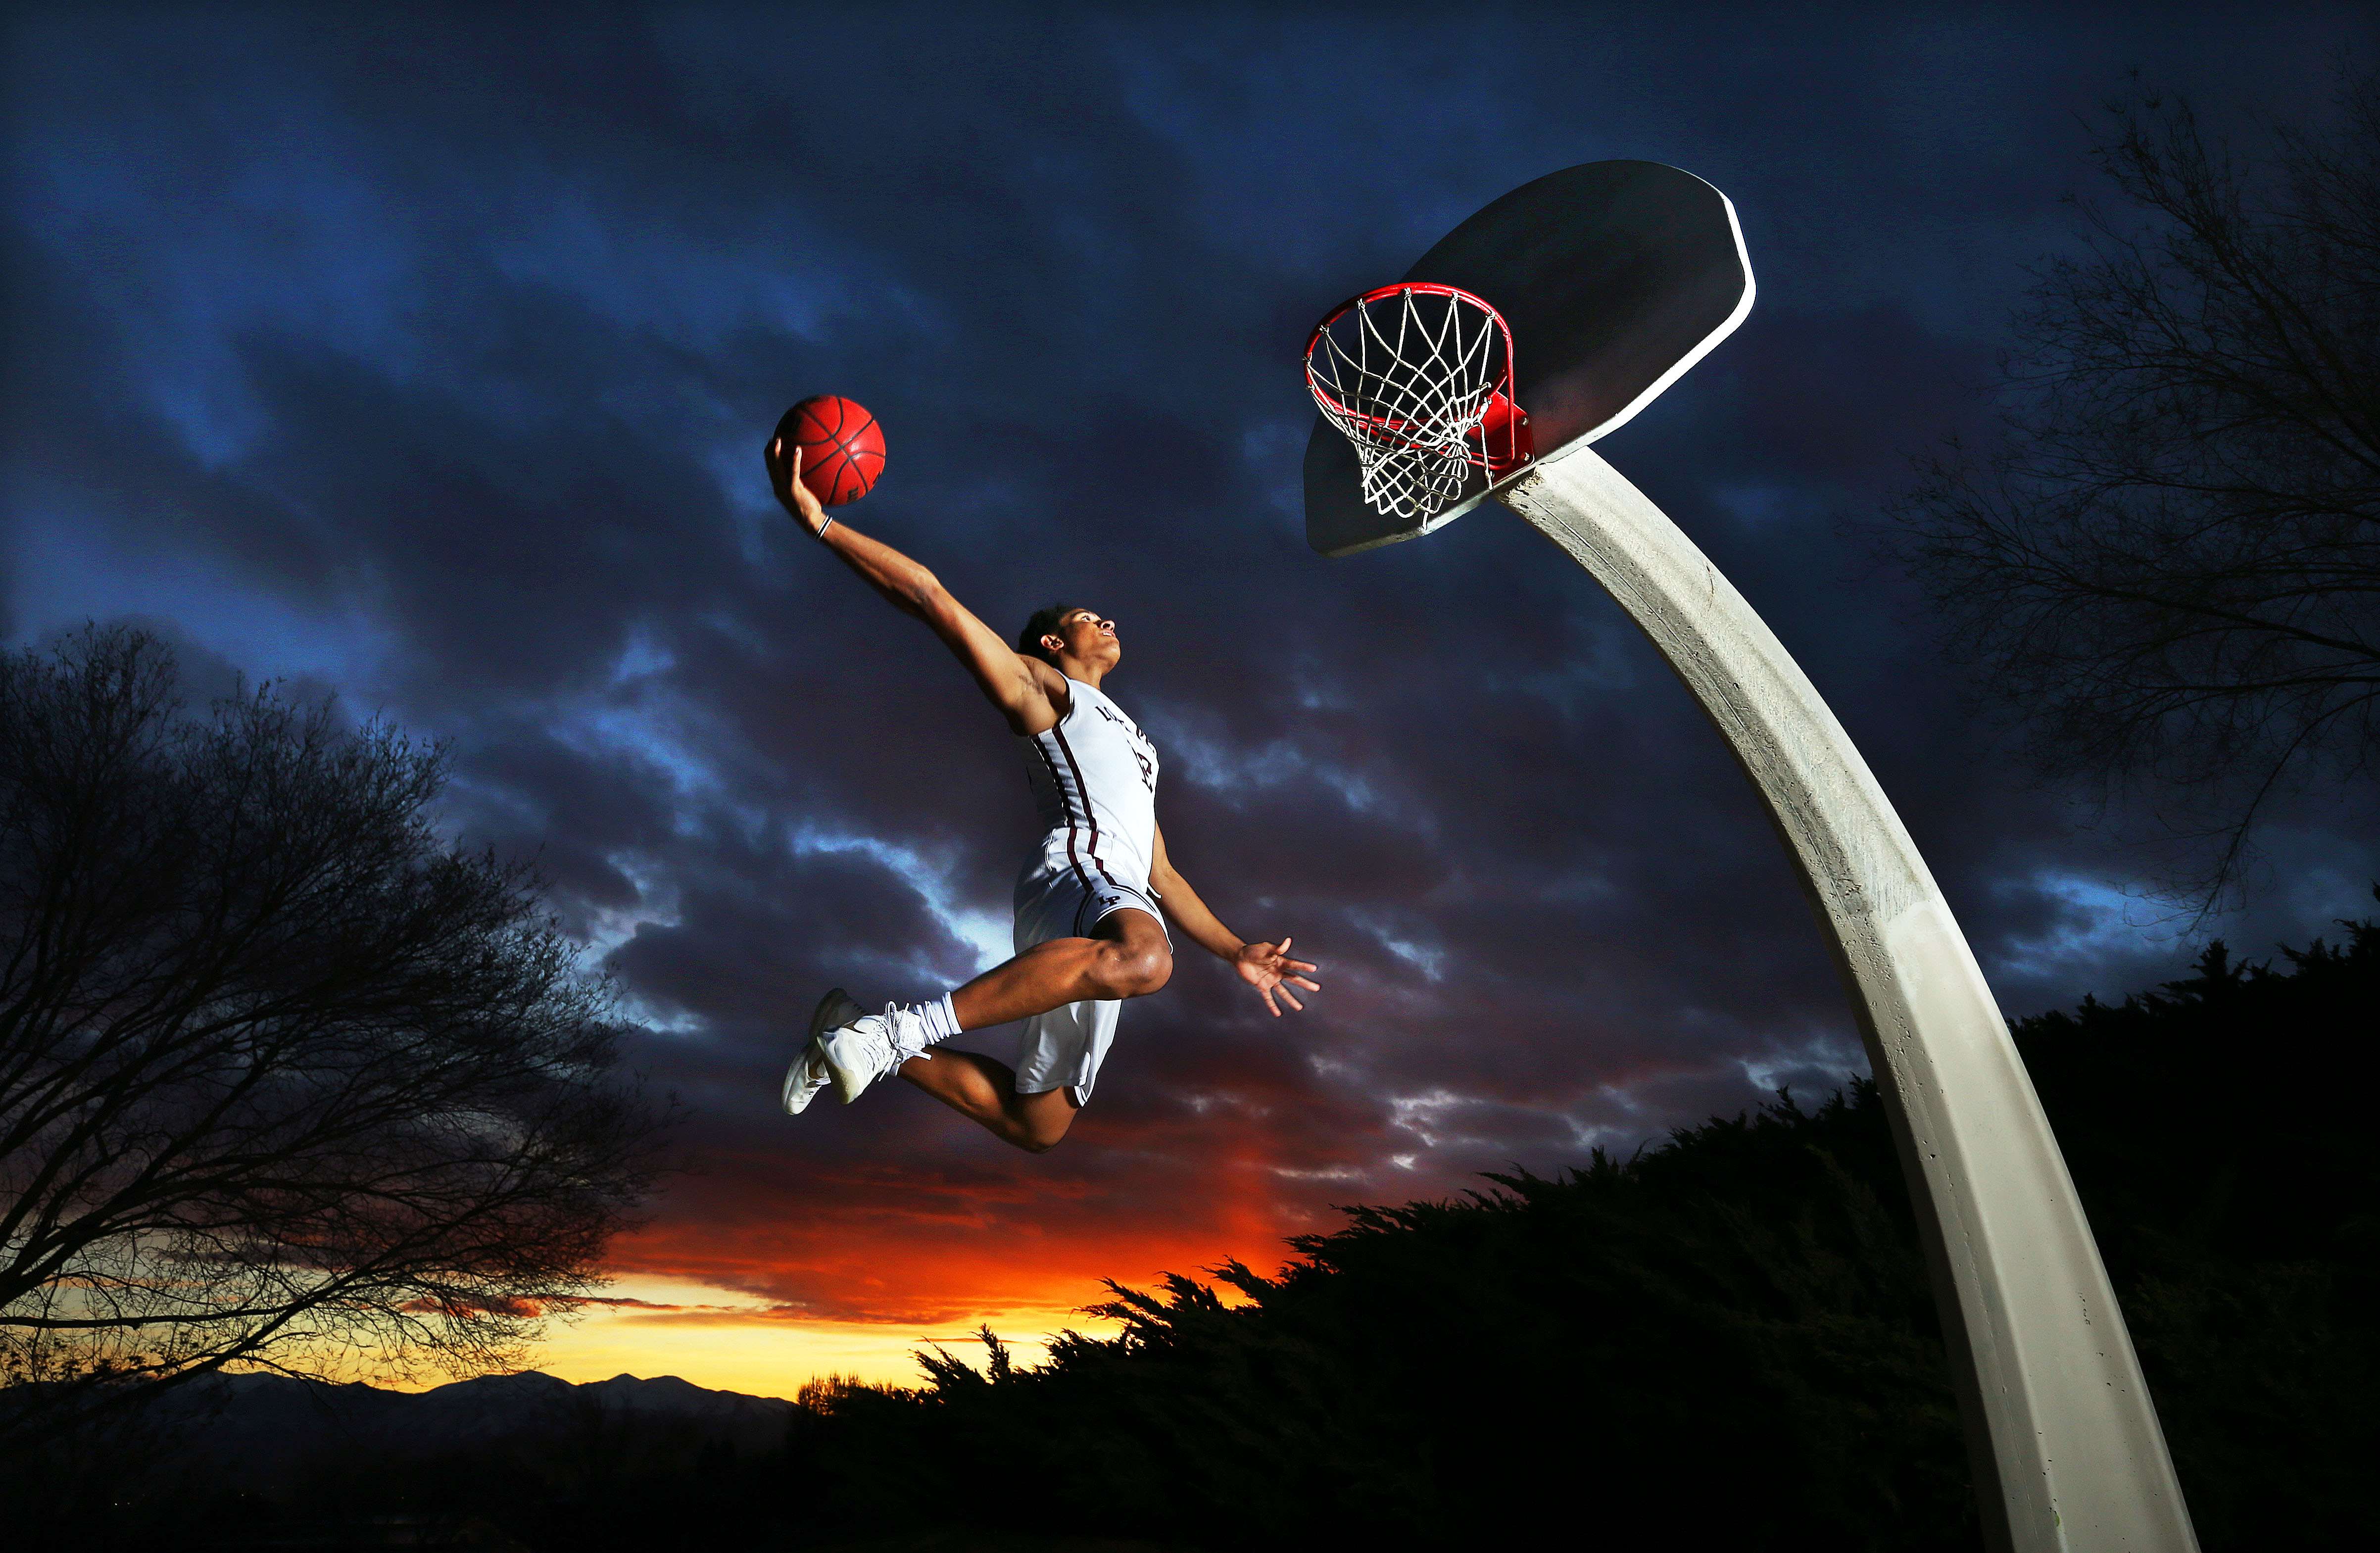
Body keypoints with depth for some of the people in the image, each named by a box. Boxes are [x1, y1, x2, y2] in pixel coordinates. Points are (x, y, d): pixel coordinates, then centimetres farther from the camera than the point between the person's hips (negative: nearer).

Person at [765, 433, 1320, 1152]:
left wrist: (1234, 951, 27)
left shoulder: (1131, 746, 37)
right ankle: (902, 1026, -34)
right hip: (1078, 867, -7)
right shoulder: (1038, 683, 17)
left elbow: (1162, 875, 35)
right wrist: (819, 523, -6)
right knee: (1146, 959, -42)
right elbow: (933, 600, 4)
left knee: (1035, 1125, 6)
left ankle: (871, 1039, 15)